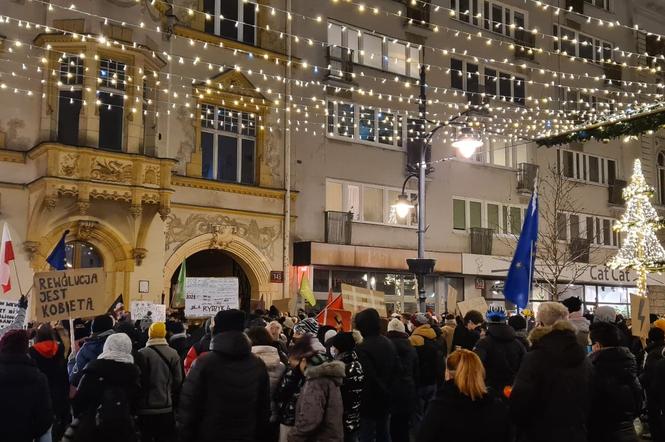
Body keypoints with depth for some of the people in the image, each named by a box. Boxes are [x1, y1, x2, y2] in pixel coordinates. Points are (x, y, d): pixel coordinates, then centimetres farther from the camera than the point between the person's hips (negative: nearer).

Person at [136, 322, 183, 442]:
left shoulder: (142, 354, -11)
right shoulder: (174, 354, -3)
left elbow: (139, 382, -8)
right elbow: (178, 381, 0)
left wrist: (136, 405, 5)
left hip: (146, 409, -2)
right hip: (167, 408, 3)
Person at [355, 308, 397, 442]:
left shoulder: (362, 348, -22)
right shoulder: (389, 343, 6)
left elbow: (366, 378, -26)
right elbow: (395, 369, 12)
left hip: (369, 401, -8)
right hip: (385, 399, 8)